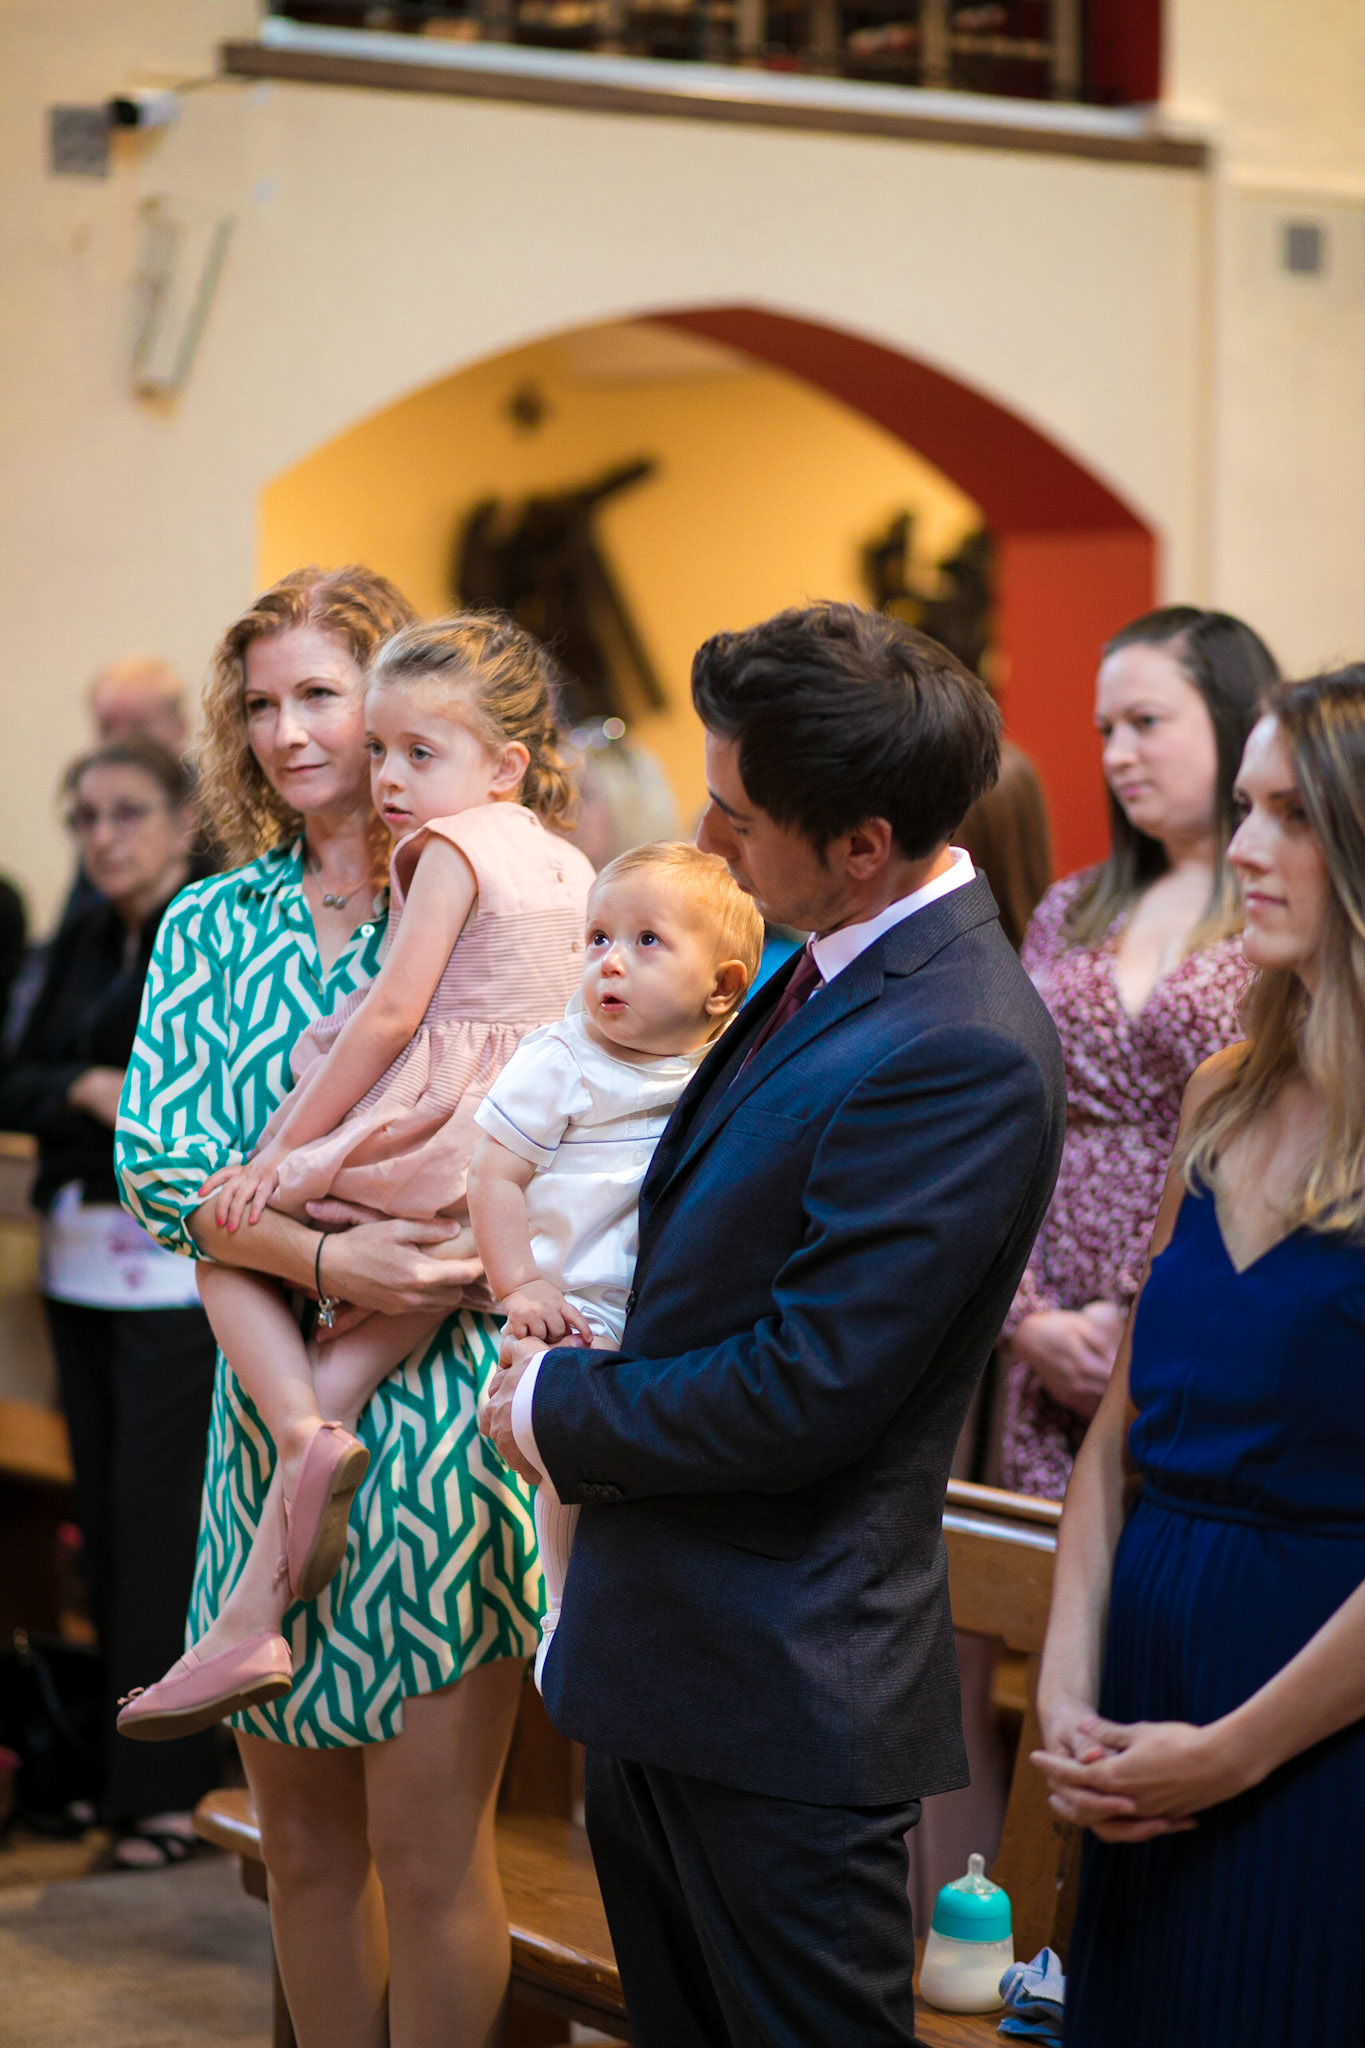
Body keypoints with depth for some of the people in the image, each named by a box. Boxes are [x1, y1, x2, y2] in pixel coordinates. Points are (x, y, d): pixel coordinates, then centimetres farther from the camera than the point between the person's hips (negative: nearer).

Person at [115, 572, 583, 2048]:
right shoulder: (210, 926, 9)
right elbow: (156, 1153, -4)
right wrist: (324, 1257, -20)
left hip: (442, 1405, -4)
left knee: (428, 1851, 1)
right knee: (303, 1837, 13)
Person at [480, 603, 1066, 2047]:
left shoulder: (962, 1052, -24)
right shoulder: (832, 968, 6)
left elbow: (807, 1390, -25)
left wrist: (562, 1412, -11)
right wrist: (589, 1377, 4)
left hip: (781, 1687, -10)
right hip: (663, 1656, 10)